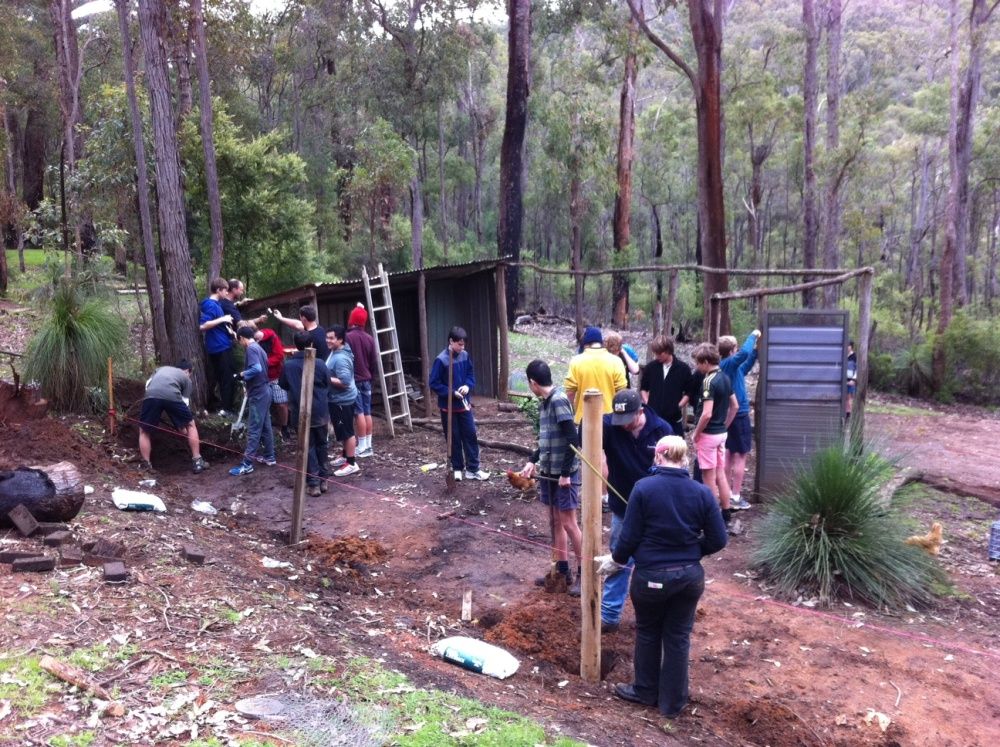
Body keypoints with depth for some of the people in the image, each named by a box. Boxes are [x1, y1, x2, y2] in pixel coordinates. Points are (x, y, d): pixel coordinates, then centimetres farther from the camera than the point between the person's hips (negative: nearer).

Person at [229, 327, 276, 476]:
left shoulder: (251, 349, -13)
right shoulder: (259, 348, 16)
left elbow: (257, 368, -27)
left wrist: (242, 375, -14)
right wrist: (246, 378, 14)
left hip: (257, 394, -10)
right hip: (264, 391, 10)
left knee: (253, 429, -8)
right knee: (265, 426, 16)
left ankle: (247, 464, -6)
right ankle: (270, 457, 24)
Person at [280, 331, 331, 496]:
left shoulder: (288, 366, -8)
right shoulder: (319, 363, -10)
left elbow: (283, 385, 7)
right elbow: (328, 386, 0)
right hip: (321, 413, 0)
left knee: (308, 447, 8)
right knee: (321, 445, 16)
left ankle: (313, 483, 5)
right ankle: (323, 480, 20)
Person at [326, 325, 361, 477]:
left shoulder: (341, 359, -25)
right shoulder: (335, 352, 8)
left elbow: (344, 382, -30)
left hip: (342, 400, -11)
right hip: (337, 399, 11)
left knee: (346, 431, -2)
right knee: (341, 430, 22)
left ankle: (352, 464, 5)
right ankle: (347, 456, 37)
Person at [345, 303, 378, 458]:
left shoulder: (348, 337, -13)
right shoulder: (370, 338, 3)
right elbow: (374, 362, 9)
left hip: (353, 380, -5)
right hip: (366, 380, 5)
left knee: (359, 413, -4)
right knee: (367, 412, 9)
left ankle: (362, 447, -2)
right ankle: (368, 445, 13)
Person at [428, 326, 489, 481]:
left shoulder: (465, 356, 0)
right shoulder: (441, 360, -17)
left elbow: (471, 374, 11)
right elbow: (434, 383, -15)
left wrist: (468, 385, -10)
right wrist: (452, 393, -21)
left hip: (464, 404, 5)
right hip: (448, 407, -5)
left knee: (471, 435, 5)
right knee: (454, 439, 7)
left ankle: (473, 469, 13)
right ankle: (458, 468, 21)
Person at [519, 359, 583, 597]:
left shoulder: (559, 400, -18)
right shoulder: (544, 403, 9)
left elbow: (572, 440, -22)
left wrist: (566, 473, -19)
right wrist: (533, 461, 10)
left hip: (564, 473, -9)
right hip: (548, 472, 9)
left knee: (568, 523, -1)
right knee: (554, 521, 14)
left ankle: (583, 574, 12)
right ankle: (562, 570, 26)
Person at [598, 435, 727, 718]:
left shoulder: (643, 488, -14)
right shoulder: (702, 492, -6)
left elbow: (630, 536, -11)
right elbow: (718, 540, -2)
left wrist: (615, 559, 7)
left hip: (651, 576, -2)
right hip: (690, 575, 2)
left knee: (648, 633, 20)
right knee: (678, 637, 16)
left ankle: (646, 691, 36)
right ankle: (673, 703, 28)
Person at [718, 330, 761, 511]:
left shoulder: (727, 366, 8)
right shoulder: (729, 363, -19)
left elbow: (744, 369, 23)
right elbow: (744, 352, -36)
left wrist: (756, 350, 14)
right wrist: (753, 335, -19)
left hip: (729, 414, 9)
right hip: (739, 414, -9)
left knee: (729, 454, 15)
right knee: (740, 456, -2)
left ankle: (728, 494, 23)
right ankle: (735, 498, 1)